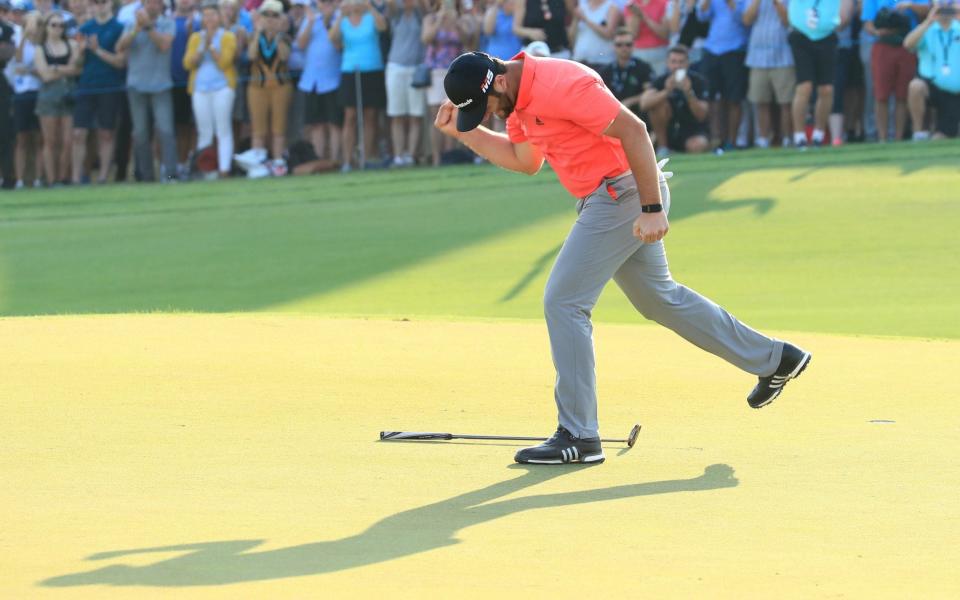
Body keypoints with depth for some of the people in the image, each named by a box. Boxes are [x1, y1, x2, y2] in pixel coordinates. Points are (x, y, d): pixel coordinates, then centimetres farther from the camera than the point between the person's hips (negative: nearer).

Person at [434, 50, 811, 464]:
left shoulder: (559, 85, -24)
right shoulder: (520, 96, 7)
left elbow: (633, 130, -26)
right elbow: (525, 160, 20)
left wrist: (652, 208, -27)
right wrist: (464, 133, 8)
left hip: (623, 193, -10)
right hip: (607, 199, 10)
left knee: (563, 302, -10)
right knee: (658, 297, 21)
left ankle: (578, 437, -6)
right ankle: (773, 359, 32)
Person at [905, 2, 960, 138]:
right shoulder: (927, 30, 4)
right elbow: (908, 44, -15)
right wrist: (928, 22, -20)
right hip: (933, 88, -1)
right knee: (916, 86, -35)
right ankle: (918, 131, -22)